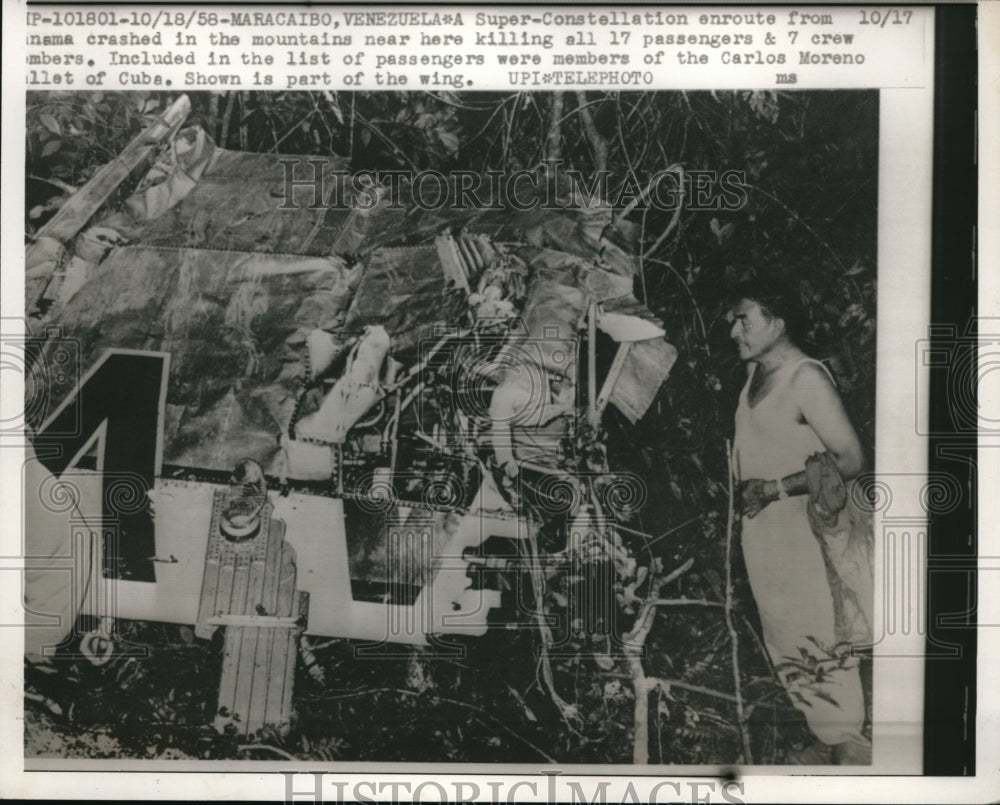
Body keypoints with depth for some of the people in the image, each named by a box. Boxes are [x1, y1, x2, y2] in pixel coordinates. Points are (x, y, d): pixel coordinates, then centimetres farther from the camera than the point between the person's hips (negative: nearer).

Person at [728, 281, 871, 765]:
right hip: (758, 528, 8)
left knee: (815, 641, -4)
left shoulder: (805, 377, -13)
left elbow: (850, 459, -17)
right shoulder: (756, 373, 10)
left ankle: (848, 746, 10)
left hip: (799, 529, -8)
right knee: (782, 639, 13)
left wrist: (776, 488, -19)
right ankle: (825, 739, 26)